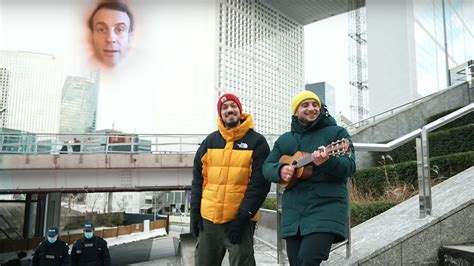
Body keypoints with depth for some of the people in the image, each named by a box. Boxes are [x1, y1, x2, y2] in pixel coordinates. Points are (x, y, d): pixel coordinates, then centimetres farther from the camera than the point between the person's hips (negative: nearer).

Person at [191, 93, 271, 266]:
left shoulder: (257, 142, -3)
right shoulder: (210, 140, 9)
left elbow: (260, 183, -9)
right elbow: (199, 177, 10)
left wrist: (243, 216, -13)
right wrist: (195, 211, 4)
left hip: (240, 219, -4)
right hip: (208, 217, 4)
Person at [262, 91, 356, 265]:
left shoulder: (336, 132, 4)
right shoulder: (284, 140, 16)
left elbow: (350, 166, -8)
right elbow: (267, 166, 14)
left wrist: (327, 161, -28)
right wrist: (280, 171, -9)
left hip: (326, 208, -5)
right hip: (293, 211, 5)